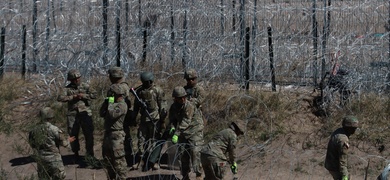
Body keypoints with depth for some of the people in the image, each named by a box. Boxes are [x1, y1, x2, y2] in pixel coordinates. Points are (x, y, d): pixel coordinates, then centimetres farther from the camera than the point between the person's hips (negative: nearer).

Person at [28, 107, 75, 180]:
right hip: (53, 159, -5)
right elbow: (64, 143, -9)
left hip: (40, 159, 5)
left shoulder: (34, 129, -3)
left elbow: (31, 143, 7)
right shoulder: (54, 129, -19)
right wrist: (68, 140, 13)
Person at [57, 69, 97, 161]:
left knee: (89, 133, -2)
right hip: (73, 114, 0)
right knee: (73, 134, 5)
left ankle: (90, 153, 8)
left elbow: (94, 95, -4)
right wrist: (73, 97, -16)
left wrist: (83, 95, -14)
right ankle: (76, 153, 21)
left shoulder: (85, 86, 4)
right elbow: (60, 98, -12)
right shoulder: (67, 89, 2)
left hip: (85, 113, 0)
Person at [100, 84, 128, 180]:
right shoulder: (114, 103, 15)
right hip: (108, 134, 10)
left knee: (118, 160, -7)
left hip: (116, 136, -10)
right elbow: (102, 114, 16)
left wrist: (110, 103, -13)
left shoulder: (122, 105, -13)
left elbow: (112, 114, -26)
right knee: (107, 159, 16)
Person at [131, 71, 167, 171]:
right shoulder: (139, 91, 9)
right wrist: (133, 118, 16)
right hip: (144, 119, 5)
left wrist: (163, 120, -11)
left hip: (155, 119, -5)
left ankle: (154, 161, 0)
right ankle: (142, 160, 10)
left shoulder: (158, 91, -7)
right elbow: (136, 106, 18)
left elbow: (163, 107, -8)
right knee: (142, 139, 4)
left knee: (154, 140, -3)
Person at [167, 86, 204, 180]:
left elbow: (185, 122, -30)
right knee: (183, 153, 6)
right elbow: (172, 120, 4)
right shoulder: (173, 107, -1)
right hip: (183, 133, 6)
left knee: (195, 151, -17)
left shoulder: (189, 106, -22)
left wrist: (176, 134, -36)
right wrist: (172, 127, -20)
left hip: (195, 131, -6)